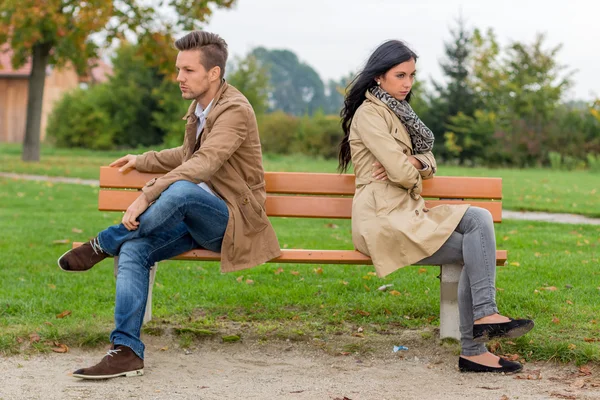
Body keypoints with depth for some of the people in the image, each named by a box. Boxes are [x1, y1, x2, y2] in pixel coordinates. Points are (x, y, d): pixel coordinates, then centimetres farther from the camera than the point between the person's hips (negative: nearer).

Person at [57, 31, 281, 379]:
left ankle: (103, 244, -16)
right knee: (134, 248, -18)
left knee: (181, 189, -38)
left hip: (232, 219, -8)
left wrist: (147, 196, -37)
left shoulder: (235, 110, -15)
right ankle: (127, 350, -21)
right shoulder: (199, 107, 13)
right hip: (194, 217, 8)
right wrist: (142, 161, 27)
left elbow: (203, 164, -31)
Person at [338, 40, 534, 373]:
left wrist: (413, 163, -4)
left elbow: (429, 163, 19)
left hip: (408, 213, 8)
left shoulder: (398, 112, 22)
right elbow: (402, 174, -17)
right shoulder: (370, 114, -9)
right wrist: (410, 172, 7)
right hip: (384, 220, -8)